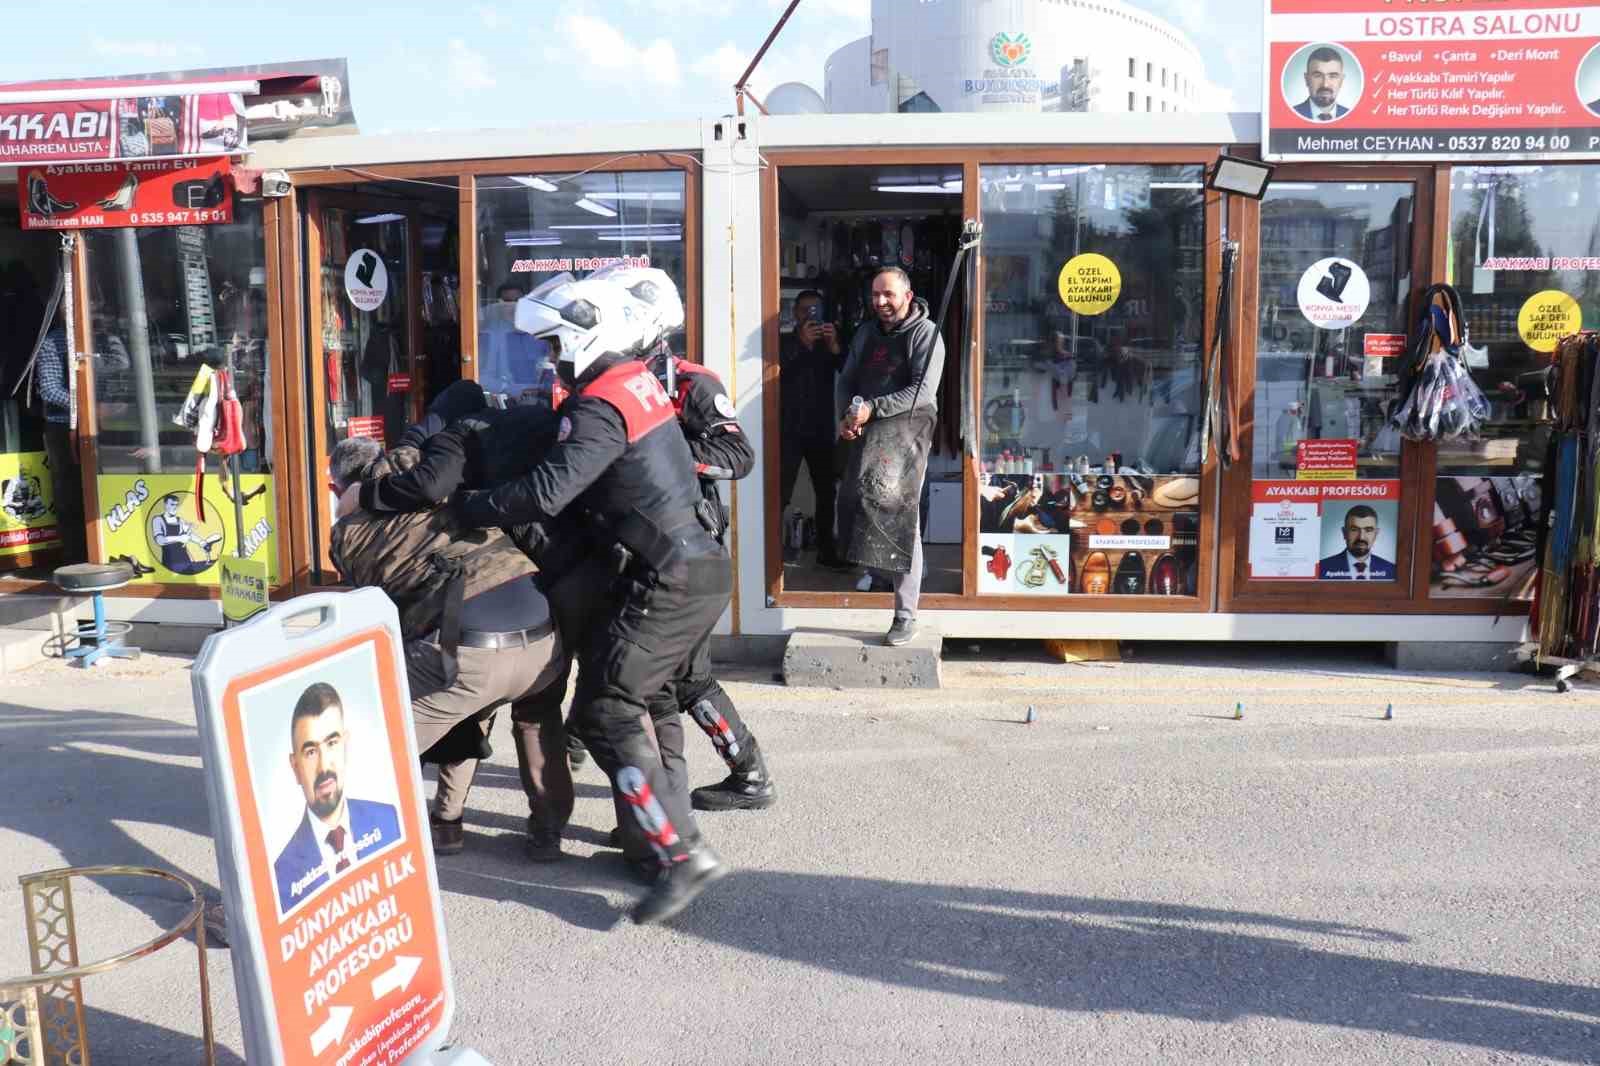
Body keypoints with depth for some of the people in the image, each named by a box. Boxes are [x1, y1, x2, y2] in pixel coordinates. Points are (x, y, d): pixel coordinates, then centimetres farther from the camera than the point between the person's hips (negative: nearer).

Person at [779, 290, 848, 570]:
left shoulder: (829, 343, 13)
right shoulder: (785, 343, 3)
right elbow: (777, 371, -16)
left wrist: (835, 347, -17)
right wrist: (802, 343, -24)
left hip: (822, 430, 4)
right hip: (789, 429, -4)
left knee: (826, 492, 9)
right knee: (781, 494, -12)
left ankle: (826, 551, 19)